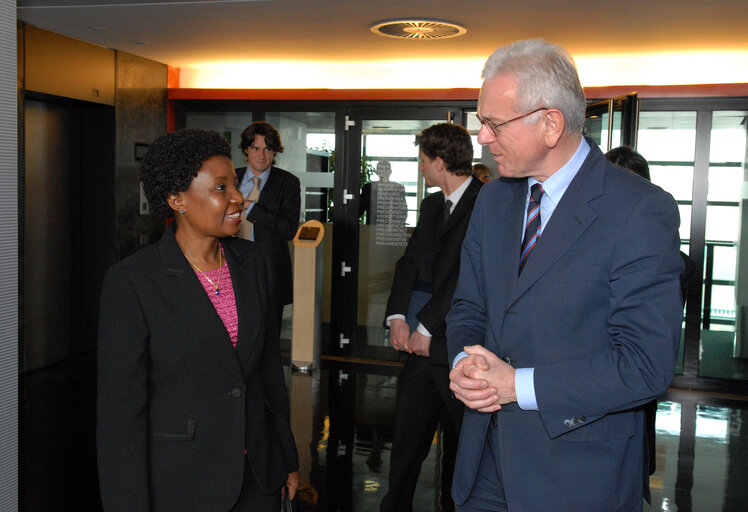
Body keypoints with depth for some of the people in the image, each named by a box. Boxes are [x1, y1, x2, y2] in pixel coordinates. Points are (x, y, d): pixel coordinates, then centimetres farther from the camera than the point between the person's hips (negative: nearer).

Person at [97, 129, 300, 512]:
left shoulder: (251, 261, 0)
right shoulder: (131, 282, -16)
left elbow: (269, 364, 7)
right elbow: (120, 407, -14)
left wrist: (287, 459, 11)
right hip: (179, 481, -4)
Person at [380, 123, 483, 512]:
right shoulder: (431, 205, 15)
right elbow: (410, 262, 11)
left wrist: (427, 327, -14)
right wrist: (397, 316, -3)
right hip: (422, 346, 7)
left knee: (462, 445, 10)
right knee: (406, 439, 12)